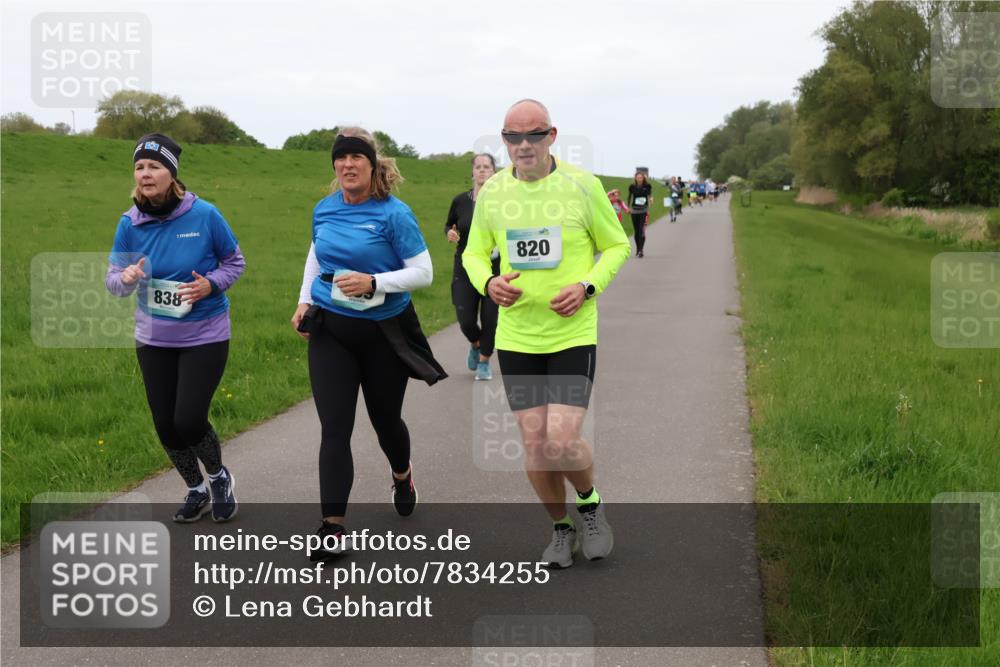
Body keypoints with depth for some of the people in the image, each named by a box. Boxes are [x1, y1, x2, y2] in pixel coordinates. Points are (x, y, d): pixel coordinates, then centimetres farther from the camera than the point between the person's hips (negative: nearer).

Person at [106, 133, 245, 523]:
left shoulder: (204, 215, -14)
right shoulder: (130, 222, -6)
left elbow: (235, 262, -1)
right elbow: (112, 279, 0)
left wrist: (210, 285, -19)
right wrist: (126, 278, -23)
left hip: (204, 336, -4)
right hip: (153, 339, 4)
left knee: (189, 420, -10)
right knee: (165, 424, 9)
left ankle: (219, 478, 22)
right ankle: (196, 490, 34)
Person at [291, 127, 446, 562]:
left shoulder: (394, 214, -14)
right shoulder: (324, 209, 1)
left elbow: (423, 272, -14)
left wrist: (372, 283, -26)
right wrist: (305, 300, 10)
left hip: (384, 332, -3)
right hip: (330, 331, 3)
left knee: (385, 418, 16)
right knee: (334, 428, -6)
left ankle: (402, 477, 50)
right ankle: (333, 529, -6)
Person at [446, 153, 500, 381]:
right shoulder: (460, 201, -2)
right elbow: (449, 225, 15)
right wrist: (450, 233, -7)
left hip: (495, 270, -1)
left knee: (490, 318, -2)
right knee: (466, 321, -3)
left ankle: (484, 362, 21)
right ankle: (475, 345, 33)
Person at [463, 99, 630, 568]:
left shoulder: (582, 186, -6)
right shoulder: (492, 191, 2)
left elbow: (617, 246, 4)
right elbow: (474, 253, 13)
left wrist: (588, 287, -13)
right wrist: (488, 283, -10)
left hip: (573, 334, -3)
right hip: (514, 338, 3)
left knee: (562, 443, -13)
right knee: (534, 445, 4)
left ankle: (590, 503, 20)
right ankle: (561, 529, 27)